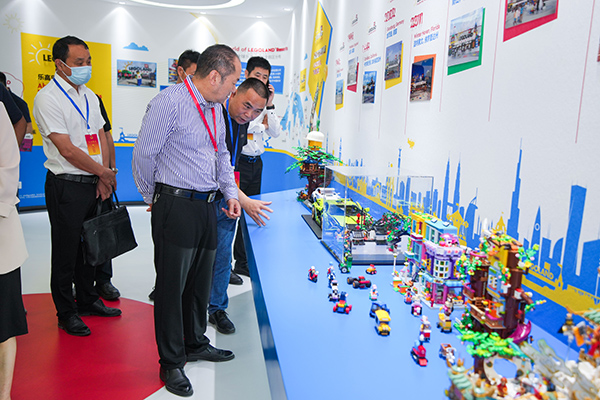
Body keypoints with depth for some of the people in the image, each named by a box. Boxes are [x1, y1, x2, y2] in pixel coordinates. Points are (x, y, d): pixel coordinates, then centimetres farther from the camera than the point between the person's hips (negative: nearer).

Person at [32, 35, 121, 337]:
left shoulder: (89, 95, 12)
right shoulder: (47, 98, -12)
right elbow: (68, 150, -18)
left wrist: (103, 177, -1)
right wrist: (104, 172, -9)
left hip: (94, 184, 7)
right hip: (67, 187, -7)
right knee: (66, 252, 5)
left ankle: (88, 300, 34)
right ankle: (66, 312, 21)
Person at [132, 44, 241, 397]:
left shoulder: (216, 107, 11)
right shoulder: (169, 102, -15)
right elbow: (144, 155, -11)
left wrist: (230, 192, 12)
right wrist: (152, 198, 2)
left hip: (207, 207, 8)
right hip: (176, 206, -8)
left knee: (201, 281, 18)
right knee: (172, 286, 4)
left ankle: (196, 344, 38)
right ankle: (171, 364, 20)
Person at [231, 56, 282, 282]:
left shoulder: (262, 102, 15)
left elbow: (275, 133, 7)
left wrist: (270, 106, -2)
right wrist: (262, 123, -9)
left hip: (256, 163, 7)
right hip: (238, 161, -7)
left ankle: (242, 263, 24)